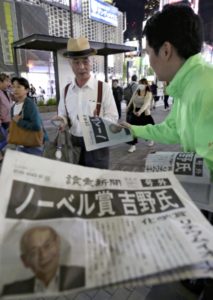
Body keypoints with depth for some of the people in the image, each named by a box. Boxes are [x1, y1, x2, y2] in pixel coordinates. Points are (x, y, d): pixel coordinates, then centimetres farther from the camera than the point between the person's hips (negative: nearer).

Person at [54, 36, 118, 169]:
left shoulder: (104, 87, -7)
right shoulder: (67, 90, 6)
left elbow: (113, 117, -7)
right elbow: (63, 114, 14)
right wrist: (62, 120, -8)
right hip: (74, 144, 4)